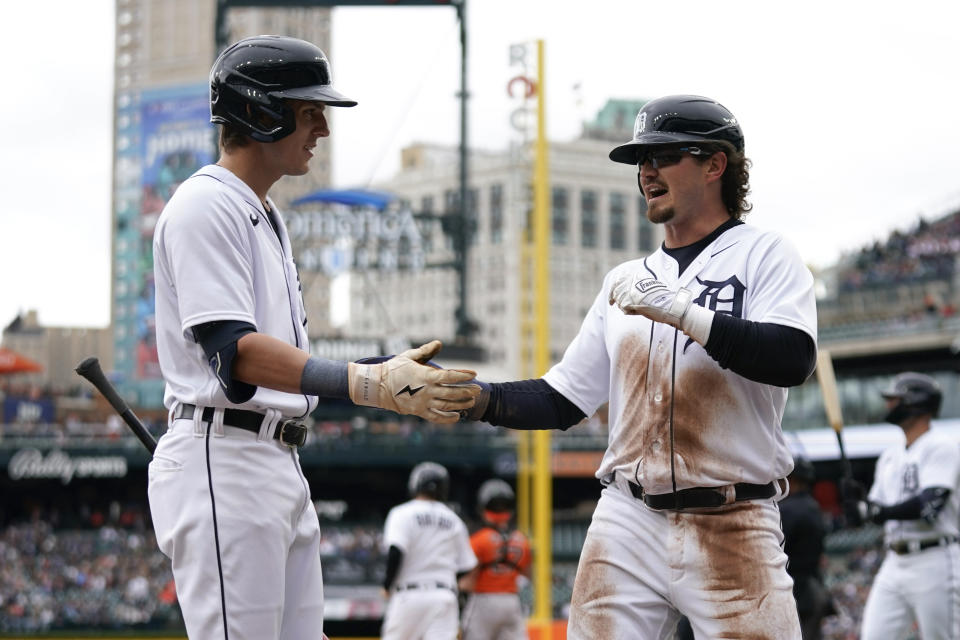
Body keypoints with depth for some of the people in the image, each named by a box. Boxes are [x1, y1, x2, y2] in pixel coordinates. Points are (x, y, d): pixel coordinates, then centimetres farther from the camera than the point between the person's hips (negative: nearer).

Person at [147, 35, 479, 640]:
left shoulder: (267, 216, 22)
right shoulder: (206, 205, -11)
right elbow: (234, 351, -23)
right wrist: (369, 383, -32)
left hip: (281, 467, 10)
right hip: (224, 461, -10)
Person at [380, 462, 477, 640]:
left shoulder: (402, 513, -2)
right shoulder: (454, 520, 12)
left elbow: (396, 552, -16)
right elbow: (465, 567, 12)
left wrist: (387, 584, -4)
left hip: (409, 594, -3)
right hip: (444, 596, 3)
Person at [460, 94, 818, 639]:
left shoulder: (765, 255, 1)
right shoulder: (626, 282, 17)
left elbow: (794, 360, -17)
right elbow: (561, 401, 17)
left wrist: (680, 310, -20)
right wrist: (477, 399, 0)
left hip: (732, 534, -4)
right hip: (626, 527, 5)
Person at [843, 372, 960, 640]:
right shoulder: (890, 455, 19)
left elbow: (930, 504, -18)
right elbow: (877, 508, 18)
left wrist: (878, 511, -22)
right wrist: (857, 500, -3)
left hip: (934, 563, -8)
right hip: (894, 563, 8)